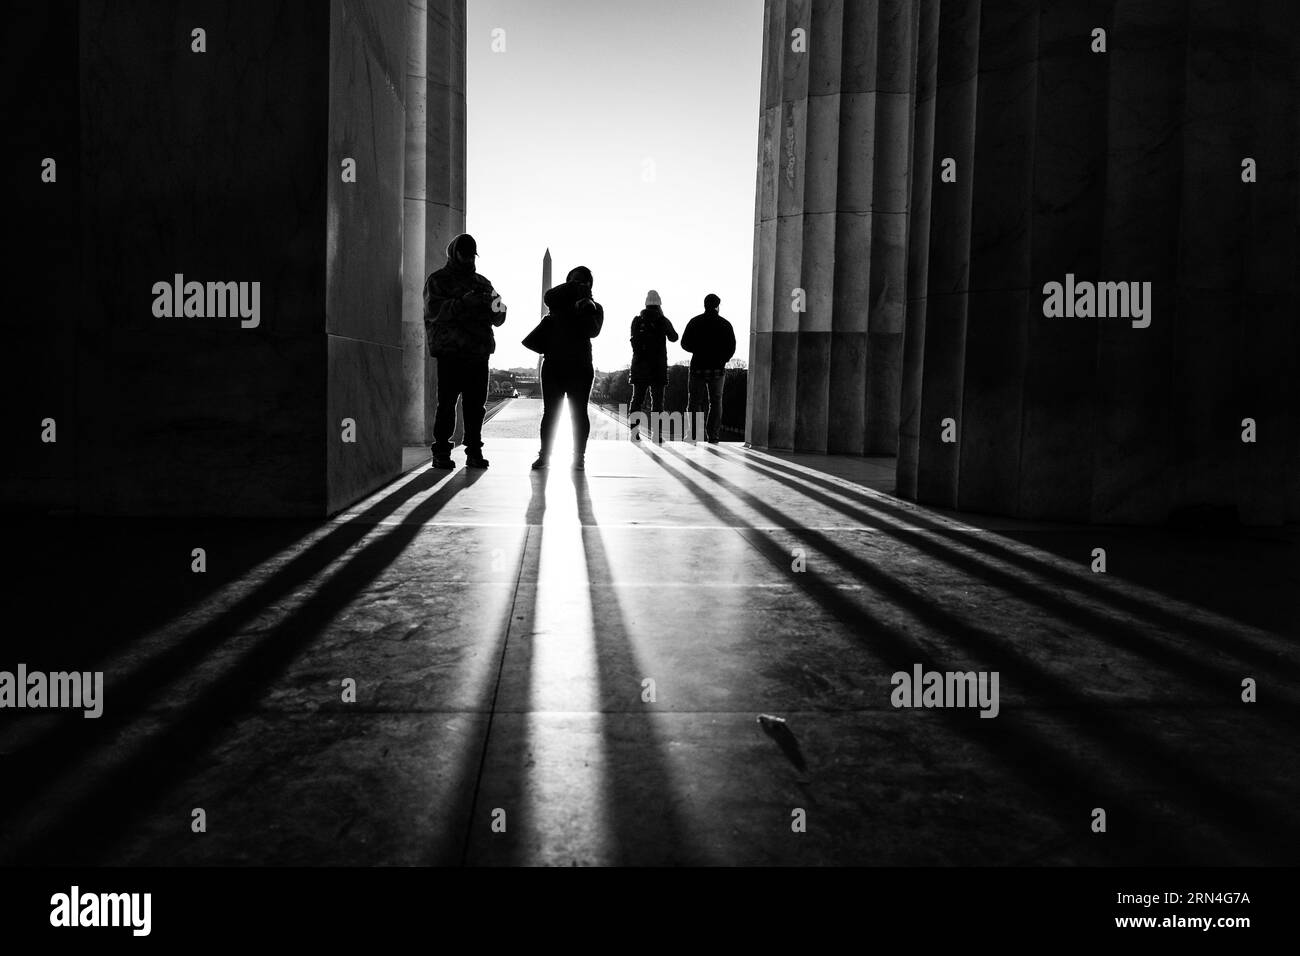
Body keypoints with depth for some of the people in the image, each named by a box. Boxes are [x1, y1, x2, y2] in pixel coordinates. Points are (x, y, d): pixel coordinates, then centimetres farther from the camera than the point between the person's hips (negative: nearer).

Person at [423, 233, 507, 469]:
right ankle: (441, 452, -3)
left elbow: (498, 319, 17)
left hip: (478, 352, 4)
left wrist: (496, 307, -7)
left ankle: (474, 451, 8)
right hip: (450, 352, -4)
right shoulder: (438, 280, 7)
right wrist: (463, 302, -22)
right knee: (447, 403, -6)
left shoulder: (482, 283, 21)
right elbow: (434, 310, -11)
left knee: (476, 405, 3)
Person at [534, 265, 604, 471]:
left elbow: (593, 331, -8)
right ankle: (544, 454, 2)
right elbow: (548, 297, -11)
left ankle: (579, 456, 2)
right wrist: (572, 288, -21)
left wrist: (585, 311, -23)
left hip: (580, 366, -1)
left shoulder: (593, 307, 8)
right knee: (550, 411, 0)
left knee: (579, 412, -2)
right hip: (554, 363, 1)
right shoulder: (560, 302, 11)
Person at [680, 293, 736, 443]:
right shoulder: (725, 324, 1)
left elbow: (685, 343, 1)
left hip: (698, 367, -1)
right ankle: (712, 435, 4)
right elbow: (731, 347, -1)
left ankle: (694, 433, -6)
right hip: (717, 369, 1)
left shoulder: (695, 322, -1)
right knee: (716, 402, 10)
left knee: (694, 402, 6)